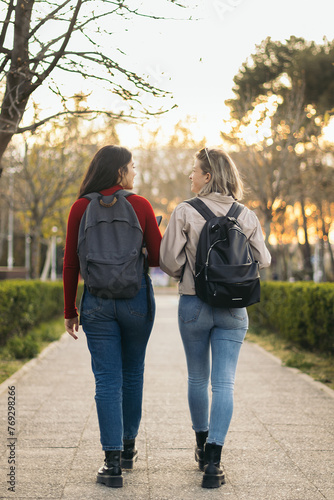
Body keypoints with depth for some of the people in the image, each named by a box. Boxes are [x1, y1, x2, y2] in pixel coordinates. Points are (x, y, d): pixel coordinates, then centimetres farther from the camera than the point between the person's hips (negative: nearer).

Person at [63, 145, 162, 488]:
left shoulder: (81, 208, 0)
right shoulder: (140, 205, -3)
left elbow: (70, 264, 1)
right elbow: (159, 257, -2)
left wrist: (70, 311, 8)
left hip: (96, 300, 0)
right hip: (137, 298, 0)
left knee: (107, 380, 2)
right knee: (133, 373, 17)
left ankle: (113, 462, -1)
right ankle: (128, 447, 31)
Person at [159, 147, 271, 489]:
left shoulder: (185, 212, -9)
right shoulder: (245, 216, -2)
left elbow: (168, 259, -12)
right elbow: (263, 260, 3)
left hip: (193, 304, -1)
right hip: (233, 307, 1)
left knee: (197, 379, 17)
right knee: (224, 383, 2)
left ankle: (202, 447, 32)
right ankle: (213, 461, -6)